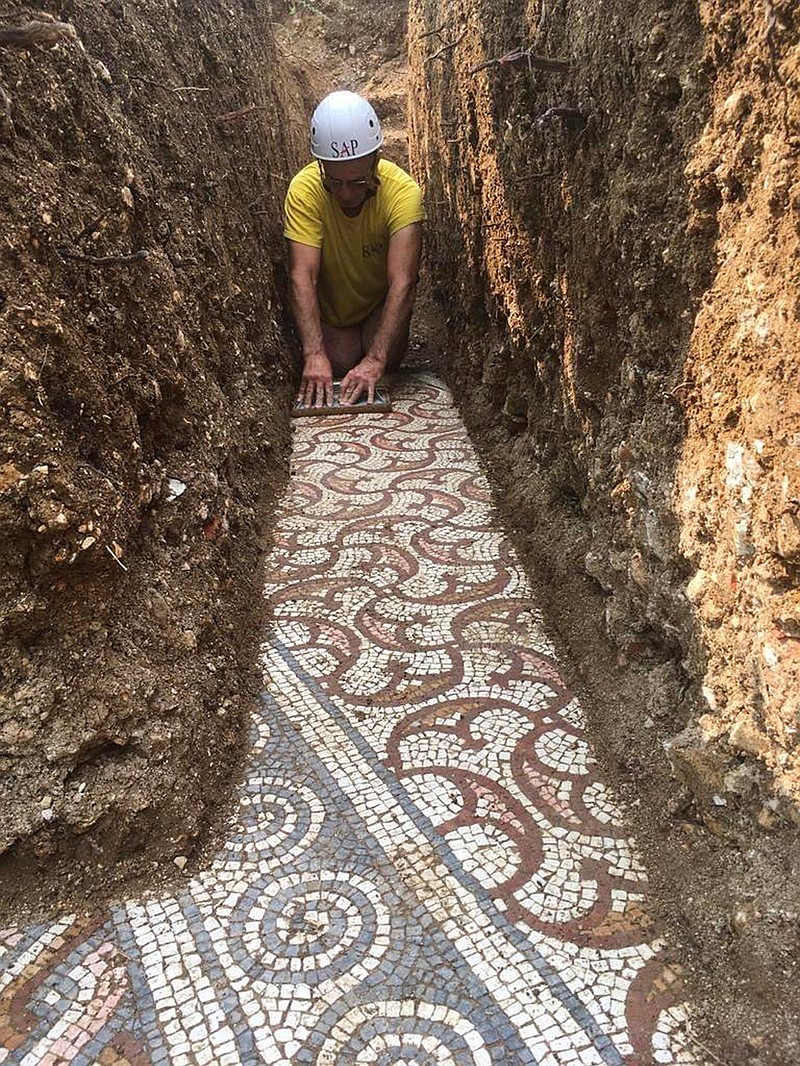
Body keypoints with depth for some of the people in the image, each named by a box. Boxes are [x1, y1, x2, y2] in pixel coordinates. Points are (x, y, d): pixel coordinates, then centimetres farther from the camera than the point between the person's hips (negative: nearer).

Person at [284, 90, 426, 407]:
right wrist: (314, 355, -50)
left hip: (381, 303, 0)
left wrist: (375, 361, -51)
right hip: (330, 312, 1)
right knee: (339, 364, -21)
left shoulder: (403, 191, -32)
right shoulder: (304, 190, -29)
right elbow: (302, 276, -36)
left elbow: (403, 283, -40)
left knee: (388, 357, -26)